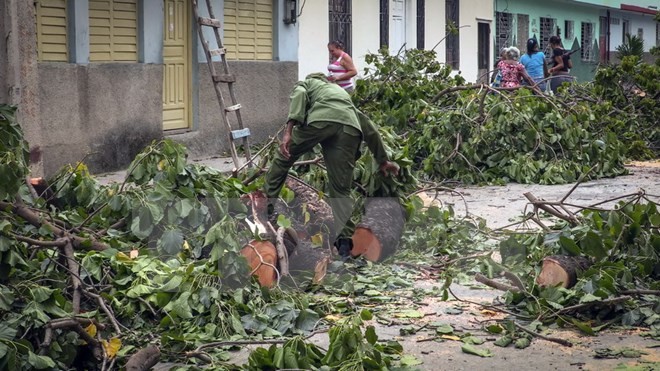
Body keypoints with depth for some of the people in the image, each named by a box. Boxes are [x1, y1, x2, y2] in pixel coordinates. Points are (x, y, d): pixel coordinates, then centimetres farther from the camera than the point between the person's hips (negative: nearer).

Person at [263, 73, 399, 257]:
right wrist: (383, 161, 53)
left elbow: (299, 96, 7)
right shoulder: (341, 91, 47)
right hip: (349, 126, 4)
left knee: (283, 159, 20)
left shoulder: (305, 83, 34)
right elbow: (369, 128, 45)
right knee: (341, 190, 7)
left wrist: (288, 132, -4)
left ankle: (264, 206, 24)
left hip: (320, 119, -3)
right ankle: (344, 242, -6)